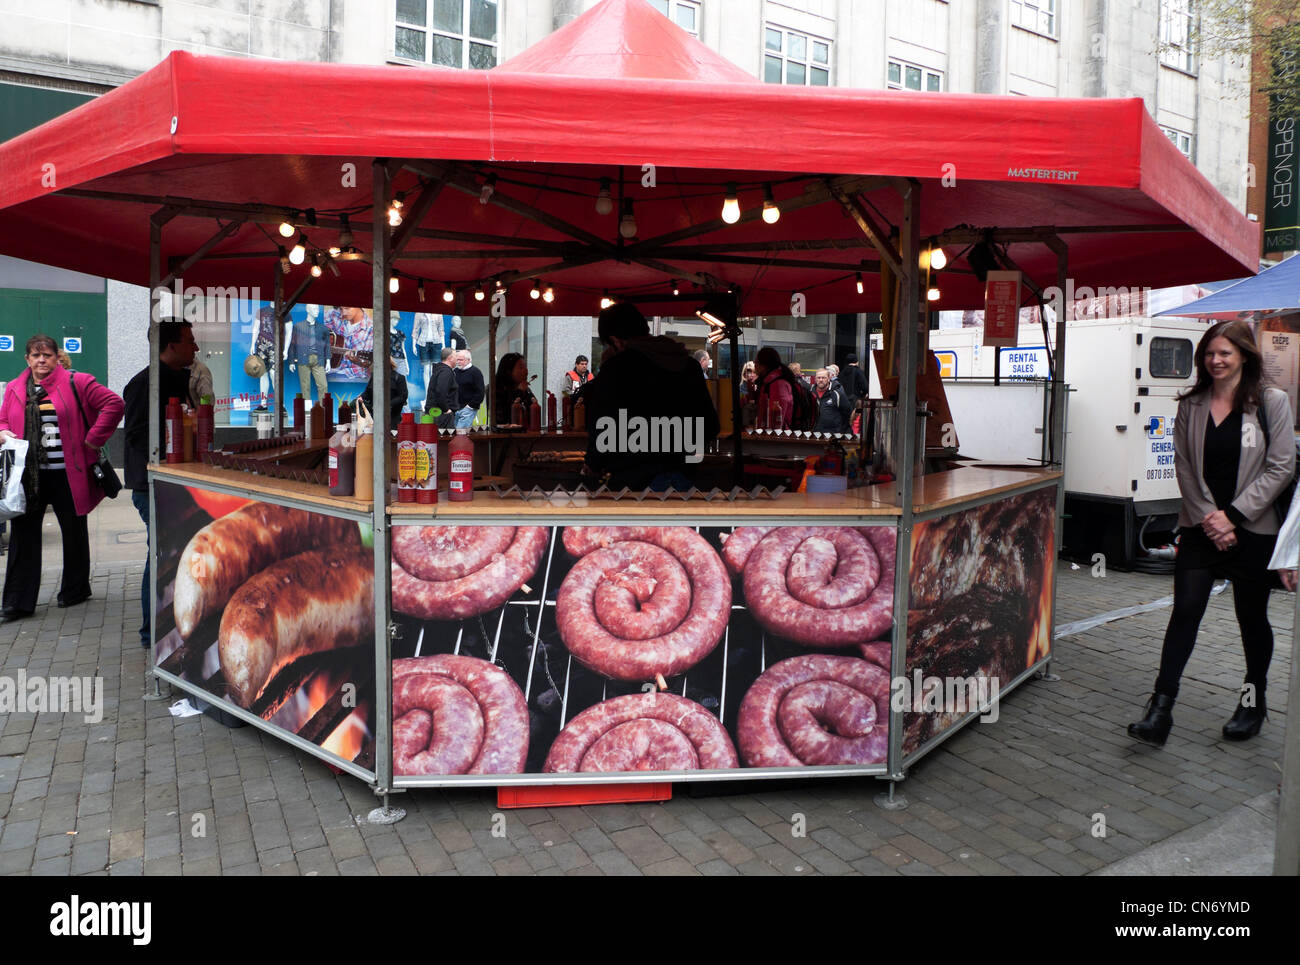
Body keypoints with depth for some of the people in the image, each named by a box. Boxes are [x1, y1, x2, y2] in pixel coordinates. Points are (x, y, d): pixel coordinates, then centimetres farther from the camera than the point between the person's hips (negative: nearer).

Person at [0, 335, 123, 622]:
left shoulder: (75, 383, -4)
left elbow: (113, 404, -8)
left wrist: (93, 439, -9)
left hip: (67, 474, -3)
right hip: (28, 475, 3)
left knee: (74, 531, 10)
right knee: (23, 534, 2)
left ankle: (75, 590, 27)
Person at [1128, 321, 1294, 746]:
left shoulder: (1271, 402, -3)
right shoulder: (1191, 405, 5)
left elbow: (1280, 467, -6)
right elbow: (1184, 467, 3)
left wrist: (1232, 515, -12)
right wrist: (1208, 518, -8)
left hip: (1253, 530, -1)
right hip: (1200, 528, 2)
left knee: (1252, 618, 11)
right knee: (1184, 612, -4)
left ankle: (1253, 700, 31)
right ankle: (1160, 710, -4)